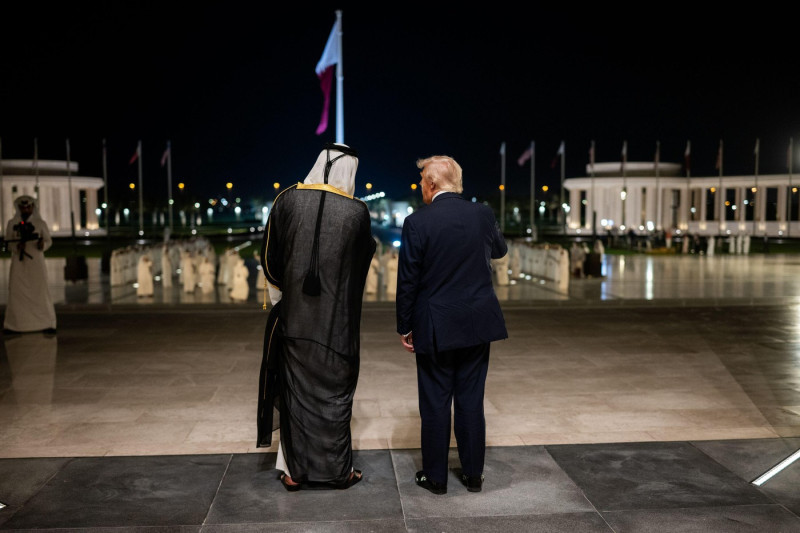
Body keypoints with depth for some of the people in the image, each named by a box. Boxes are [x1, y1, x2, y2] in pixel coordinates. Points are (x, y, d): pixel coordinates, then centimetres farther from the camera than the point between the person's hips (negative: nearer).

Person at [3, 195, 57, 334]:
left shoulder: (40, 223, 4)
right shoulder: (12, 224, 7)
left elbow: (49, 241, 6)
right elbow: (8, 243, 7)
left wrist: (43, 245, -16)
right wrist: (17, 247, -14)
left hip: (36, 261, -1)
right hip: (19, 262, 1)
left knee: (40, 290, -5)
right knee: (16, 291, 0)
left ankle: (47, 324, 0)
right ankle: (14, 325, 7)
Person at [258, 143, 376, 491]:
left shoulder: (288, 200, -5)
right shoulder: (357, 211, -7)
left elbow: (270, 257, 1)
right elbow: (363, 261, 5)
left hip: (294, 314, 2)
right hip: (338, 316, -1)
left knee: (296, 388, 12)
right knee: (334, 389, 9)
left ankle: (295, 470, 19)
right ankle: (338, 470, 18)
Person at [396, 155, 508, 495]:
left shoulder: (417, 222, -13)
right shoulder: (482, 215, -1)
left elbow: (408, 281, -9)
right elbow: (500, 250, 20)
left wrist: (404, 327, 1)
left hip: (435, 328, -3)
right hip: (478, 324, 4)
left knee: (435, 403, 8)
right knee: (471, 401, 13)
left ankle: (435, 477, 19)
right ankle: (473, 474, 22)